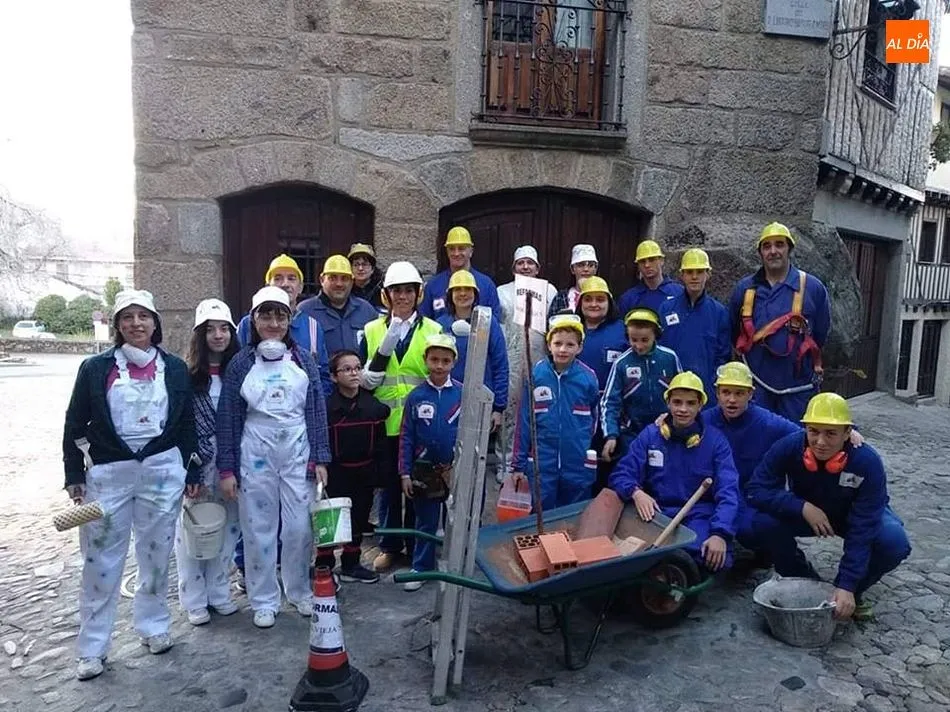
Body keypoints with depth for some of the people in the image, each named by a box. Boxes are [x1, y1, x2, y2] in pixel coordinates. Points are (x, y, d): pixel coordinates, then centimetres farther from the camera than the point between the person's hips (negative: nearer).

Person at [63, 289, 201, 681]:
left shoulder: (174, 368, 3)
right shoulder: (96, 367, -1)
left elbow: (186, 423, 8)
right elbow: (75, 424, 3)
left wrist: (192, 472, 6)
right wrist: (75, 475, 0)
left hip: (163, 471, 1)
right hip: (108, 473, -1)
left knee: (156, 554, 11)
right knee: (101, 560, 4)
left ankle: (153, 626, 30)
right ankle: (92, 647, 19)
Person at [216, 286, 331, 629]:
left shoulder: (303, 359, 4)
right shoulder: (241, 362, 1)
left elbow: (317, 410, 3)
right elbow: (228, 417, 1)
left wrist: (320, 458, -2)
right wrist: (227, 468, -2)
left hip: (297, 451, 1)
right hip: (255, 453, 0)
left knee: (299, 526, 4)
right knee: (259, 528, 7)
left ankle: (300, 591, 26)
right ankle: (264, 600, 23)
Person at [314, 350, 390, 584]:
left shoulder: (373, 405, -1)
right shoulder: (326, 407, -11)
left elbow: (381, 444, 3)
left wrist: (382, 474, 2)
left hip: (364, 475, 4)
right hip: (335, 475, -4)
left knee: (359, 519, 16)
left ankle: (351, 565, 33)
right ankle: (324, 568, 19)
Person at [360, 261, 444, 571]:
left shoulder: (433, 330, 3)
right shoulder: (372, 330, 5)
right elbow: (364, 379, -3)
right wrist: (384, 349, -16)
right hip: (385, 422, 1)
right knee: (389, 485, 10)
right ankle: (389, 546, 25)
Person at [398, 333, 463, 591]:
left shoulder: (464, 394, -6)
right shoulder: (416, 396, -4)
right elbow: (406, 437, -1)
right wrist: (405, 473, -3)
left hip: (457, 471, 0)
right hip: (424, 471, 1)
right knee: (425, 523, 14)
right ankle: (421, 569, 28)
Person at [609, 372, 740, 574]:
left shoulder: (715, 440, 4)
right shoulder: (650, 435, 6)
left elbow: (728, 492, -5)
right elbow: (620, 475, 3)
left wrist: (720, 534, -21)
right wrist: (636, 492, -21)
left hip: (699, 515, 0)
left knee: (716, 558, -30)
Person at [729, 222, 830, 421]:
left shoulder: (813, 287, -1)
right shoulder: (744, 288, 4)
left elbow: (820, 334, 8)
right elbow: (733, 331, 14)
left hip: (797, 386, -1)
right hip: (755, 384, 1)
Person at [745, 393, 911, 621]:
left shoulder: (868, 461, -32)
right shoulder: (788, 447, -29)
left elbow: (862, 531, -31)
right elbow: (755, 490, -26)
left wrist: (847, 586, -34)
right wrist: (803, 507, -39)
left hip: (855, 516, 0)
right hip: (805, 514, 1)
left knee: (894, 542, -30)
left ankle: (854, 591, 2)